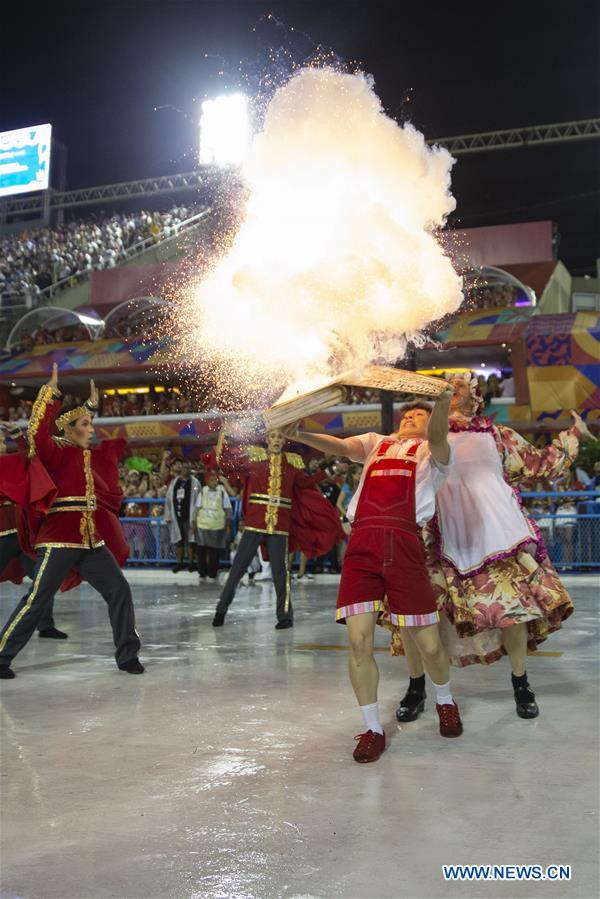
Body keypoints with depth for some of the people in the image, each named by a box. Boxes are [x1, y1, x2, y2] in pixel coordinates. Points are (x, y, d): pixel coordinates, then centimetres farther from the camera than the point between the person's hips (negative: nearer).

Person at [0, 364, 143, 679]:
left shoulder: (93, 456, 15)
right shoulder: (55, 453, -5)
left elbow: (118, 443, 30)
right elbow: (38, 433, -24)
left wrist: (95, 405, 25)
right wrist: (51, 393, -23)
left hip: (93, 542, 7)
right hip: (59, 541, -7)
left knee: (119, 591, 0)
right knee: (36, 601, -2)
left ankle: (127, 655, 9)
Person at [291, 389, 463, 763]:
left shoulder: (433, 450, 19)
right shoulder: (376, 443, 27)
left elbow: (438, 436, -6)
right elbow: (340, 446, 8)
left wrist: (442, 405, -29)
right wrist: (297, 435, -12)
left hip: (405, 543, -2)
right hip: (362, 543, 2)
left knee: (428, 642, 1)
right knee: (359, 640, -7)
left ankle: (445, 702, 34)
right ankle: (373, 730, 11)